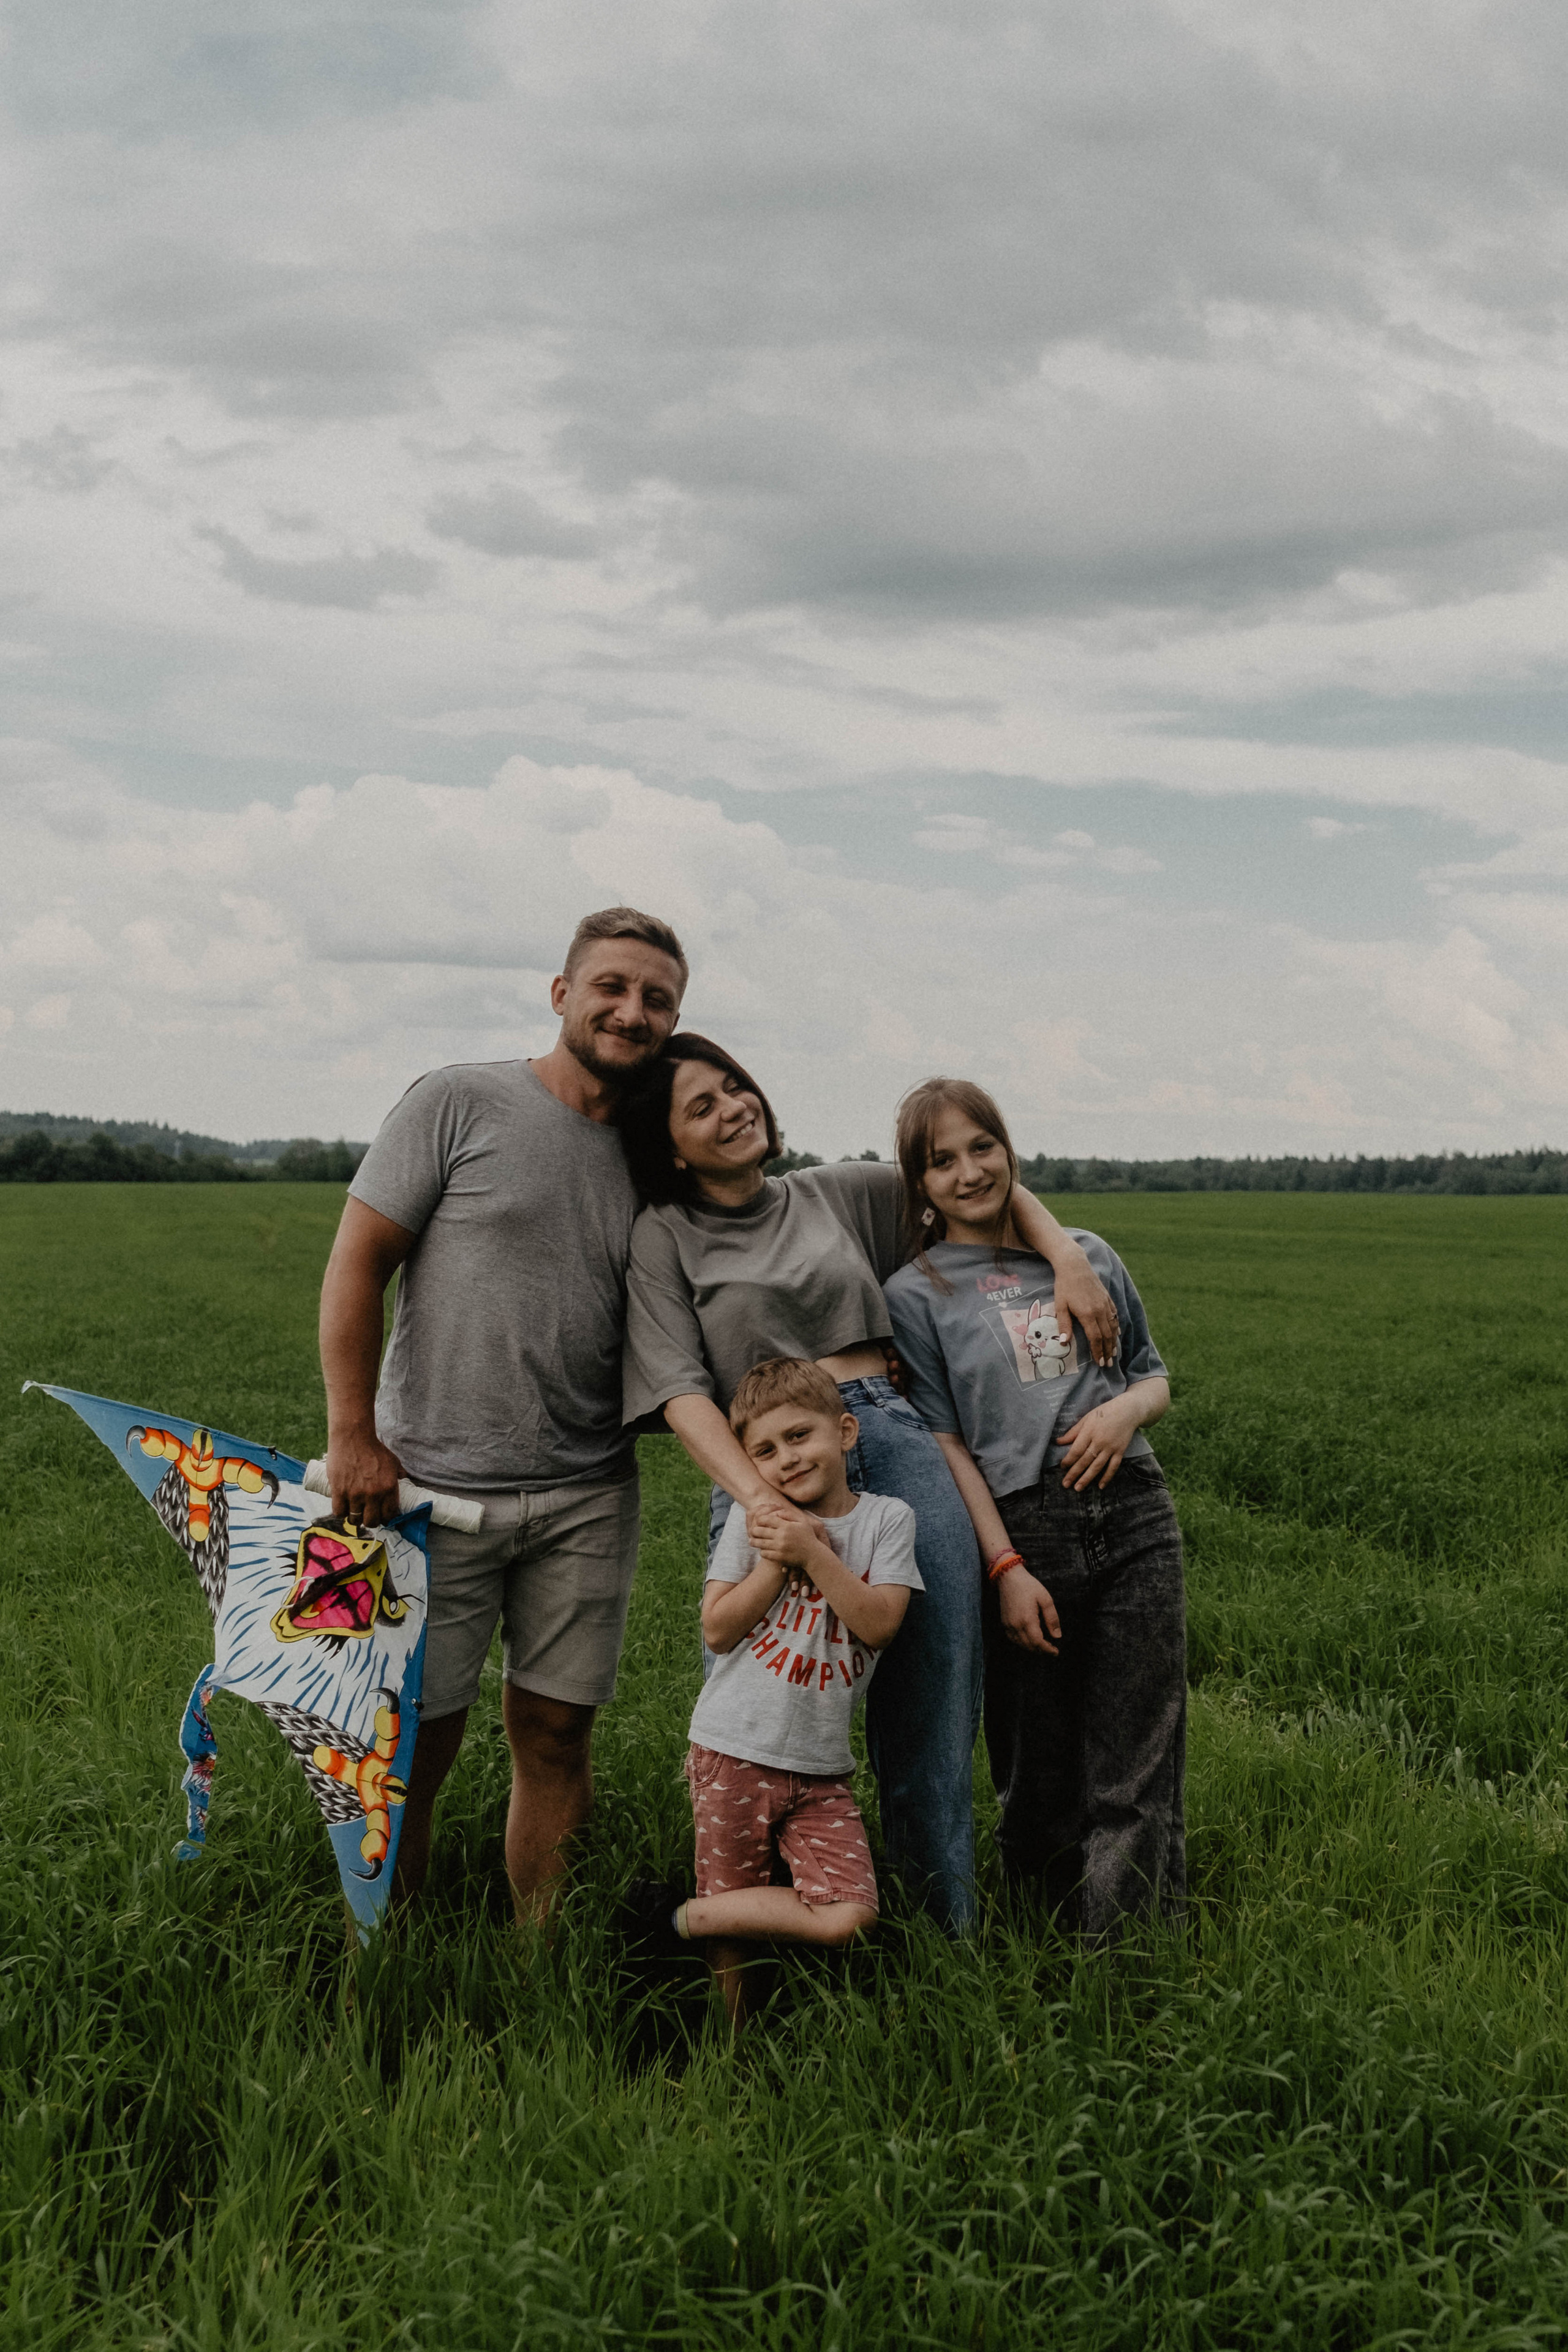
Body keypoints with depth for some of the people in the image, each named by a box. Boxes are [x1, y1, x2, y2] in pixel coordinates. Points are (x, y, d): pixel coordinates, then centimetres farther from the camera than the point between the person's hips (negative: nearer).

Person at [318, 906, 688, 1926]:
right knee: (415, 1739, 3)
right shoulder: (461, 1104, -4)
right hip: (436, 1490, -4)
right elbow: (357, 1264, -5)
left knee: (556, 1731, 8)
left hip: (588, 1498, 4)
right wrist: (353, 1436, -10)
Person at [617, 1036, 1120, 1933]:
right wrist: (761, 1500, -19)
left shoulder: (837, 1194, 17)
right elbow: (682, 1390, -4)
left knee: (937, 1694, 0)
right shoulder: (664, 1238, 8)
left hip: (896, 1437, 3)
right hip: (768, 1468, -3)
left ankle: (949, 1932, 11)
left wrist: (1069, 1261, 8)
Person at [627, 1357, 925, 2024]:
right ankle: (729, 2038, 24)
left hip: (822, 1768, 1)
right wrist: (777, 1562, -13)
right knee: (731, 1938, 1)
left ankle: (679, 1916, 2)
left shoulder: (887, 1518, 3)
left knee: (847, 1919, -11)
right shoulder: (757, 1519, 1)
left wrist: (812, 1553, -16)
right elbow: (718, 1630, -4)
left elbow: (879, 1623, -10)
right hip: (735, 1750, -1)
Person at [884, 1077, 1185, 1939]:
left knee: (1139, 1770, -1)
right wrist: (1006, 1569, -9)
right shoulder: (917, 1294, 4)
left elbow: (1154, 1376, 21)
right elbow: (946, 1444, -1)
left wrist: (1126, 1409, -4)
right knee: (1041, 1771, 5)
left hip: (1133, 1514, 2)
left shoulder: (1089, 1257, 15)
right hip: (1022, 1530, -2)